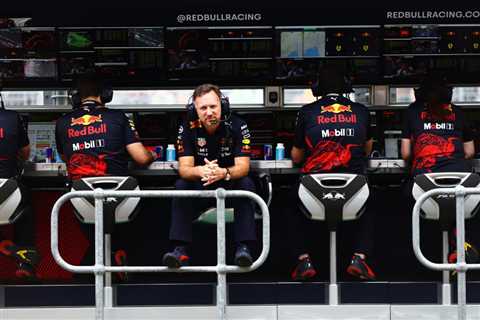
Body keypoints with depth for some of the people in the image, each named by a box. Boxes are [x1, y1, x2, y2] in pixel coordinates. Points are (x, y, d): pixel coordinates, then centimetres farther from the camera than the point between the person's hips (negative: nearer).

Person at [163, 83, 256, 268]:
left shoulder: (237, 126, -14)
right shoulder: (188, 128, -11)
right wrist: (201, 171, -42)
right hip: (200, 187, 1)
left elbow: (243, 167, -21)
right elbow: (184, 168, -17)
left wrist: (222, 173, -44)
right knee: (181, 186, -27)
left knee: (246, 184, -31)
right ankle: (180, 249, -31)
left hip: (230, 186, -1)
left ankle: (243, 247, -33)